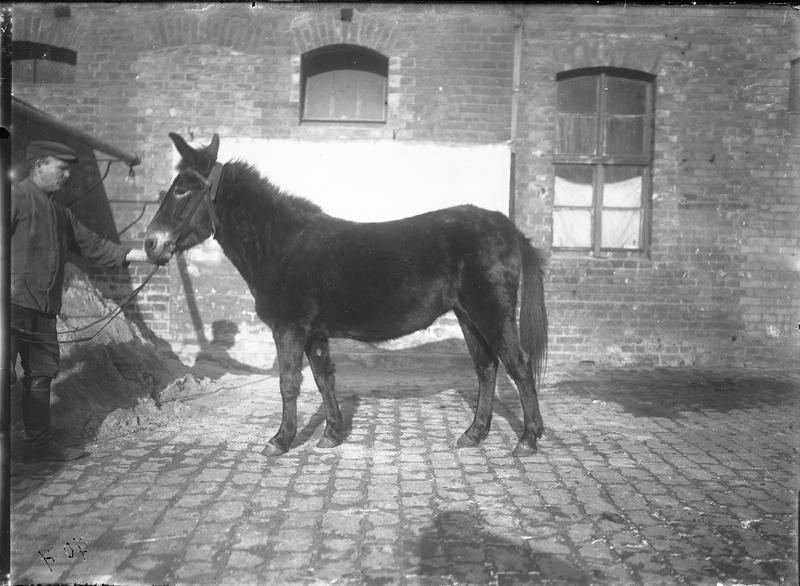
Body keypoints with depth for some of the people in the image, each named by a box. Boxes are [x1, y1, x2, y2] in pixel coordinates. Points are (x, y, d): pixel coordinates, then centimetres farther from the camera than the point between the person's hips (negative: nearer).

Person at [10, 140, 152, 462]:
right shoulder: (15, 197, -7)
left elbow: (92, 245, 19)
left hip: (43, 310, 9)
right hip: (14, 304, -9)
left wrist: (136, 254, 10)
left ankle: (39, 443, 24)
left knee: (42, 372, 13)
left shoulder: (60, 213, 19)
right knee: (5, 373, -8)